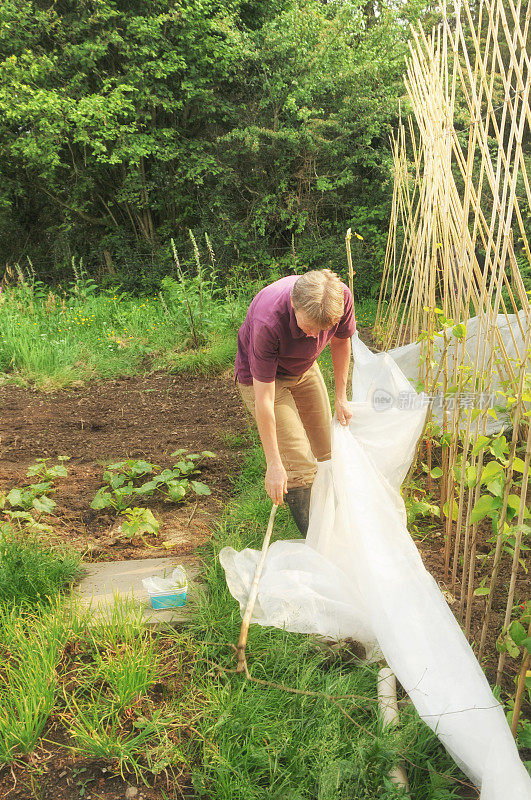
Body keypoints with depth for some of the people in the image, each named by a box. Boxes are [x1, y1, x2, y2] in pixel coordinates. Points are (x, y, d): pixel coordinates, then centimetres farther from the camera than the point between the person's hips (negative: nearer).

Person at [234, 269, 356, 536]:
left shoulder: (342, 297, -27)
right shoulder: (267, 322, -41)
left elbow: (341, 341, -3)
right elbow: (264, 399, -34)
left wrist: (341, 397, 2)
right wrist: (273, 464, -30)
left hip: (304, 368, 5)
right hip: (259, 374, -5)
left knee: (326, 451, 10)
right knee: (298, 465, -12)